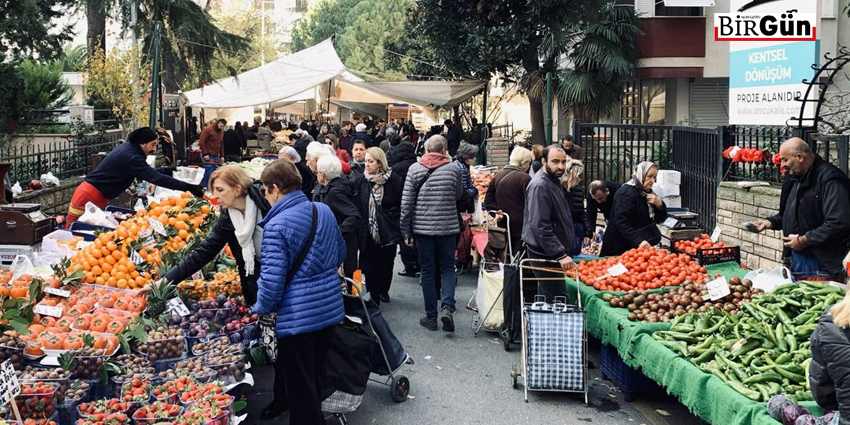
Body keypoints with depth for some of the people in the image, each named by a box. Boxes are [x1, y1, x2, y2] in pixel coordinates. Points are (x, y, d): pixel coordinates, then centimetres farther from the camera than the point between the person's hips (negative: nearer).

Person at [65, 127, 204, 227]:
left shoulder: (128, 148, 7)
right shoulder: (131, 157, -23)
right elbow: (155, 178, -31)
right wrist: (188, 188, -34)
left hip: (95, 196, 9)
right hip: (89, 197, -9)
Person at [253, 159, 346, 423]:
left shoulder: (277, 225, -20)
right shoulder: (324, 210, 2)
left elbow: (272, 279, -21)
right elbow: (341, 253, 15)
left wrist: (260, 309, -3)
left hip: (298, 314, -7)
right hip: (330, 306, 7)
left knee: (299, 383, 8)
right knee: (315, 373, 24)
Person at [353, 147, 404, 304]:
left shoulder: (394, 180, -9)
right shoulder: (361, 180, -1)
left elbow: (402, 205, -7)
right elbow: (355, 205, 2)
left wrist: (399, 227, -9)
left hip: (388, 231, -1)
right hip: (368, 231, 1)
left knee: (386, 263, 15)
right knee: (370, 266, -1)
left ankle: (384, 290, 37)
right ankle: (374, 297, 9)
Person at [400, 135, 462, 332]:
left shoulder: (414, 169, -3)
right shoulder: (453, 169, -4)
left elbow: (406, 203, -4)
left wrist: (406, 232, 2)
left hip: (423, 227, 0)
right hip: (448, 227, 0)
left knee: (427, 271, 9)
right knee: (447, 268, 11)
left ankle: (431, 316, 13)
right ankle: (447, 307, -9)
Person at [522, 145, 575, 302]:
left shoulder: (554, 181, 14)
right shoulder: (539, 186, -19)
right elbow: (540, 226, -25)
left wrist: (563, 251, 22)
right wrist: (561, 255, -26)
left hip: (553, 253, 10)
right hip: (545, 254, -10)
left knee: (545, 300, 17)